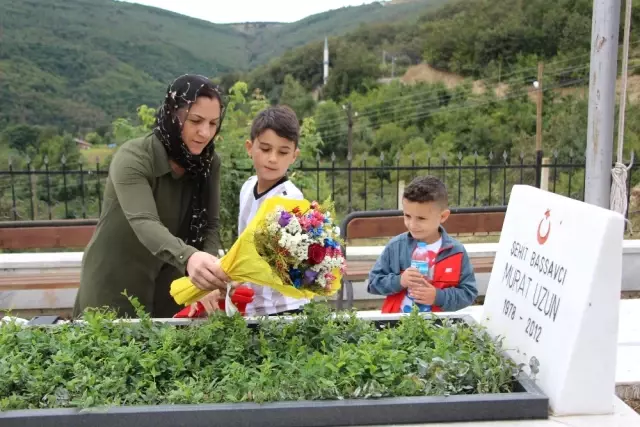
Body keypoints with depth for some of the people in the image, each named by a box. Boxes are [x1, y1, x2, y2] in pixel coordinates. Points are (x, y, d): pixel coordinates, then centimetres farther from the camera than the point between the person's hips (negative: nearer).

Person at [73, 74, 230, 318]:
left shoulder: (208, 163, -6)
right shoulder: (132, 158, -23)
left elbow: (210, 225, -7)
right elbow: (144, 224, -37)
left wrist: (208, 271, -27)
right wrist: (188, 257, -55)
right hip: (114, 288, -4)